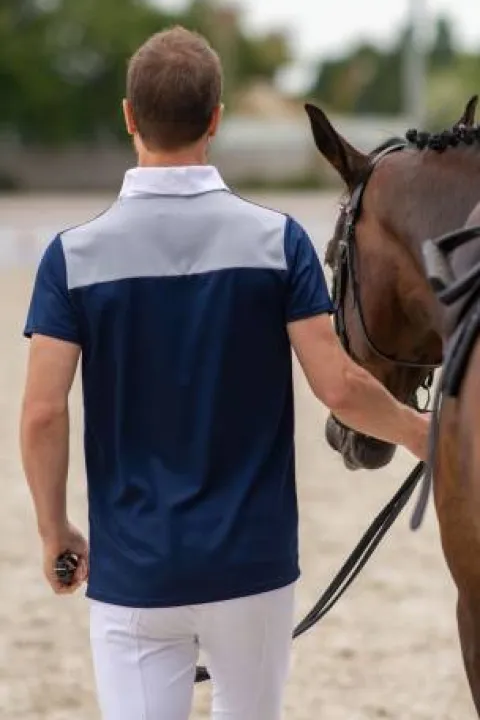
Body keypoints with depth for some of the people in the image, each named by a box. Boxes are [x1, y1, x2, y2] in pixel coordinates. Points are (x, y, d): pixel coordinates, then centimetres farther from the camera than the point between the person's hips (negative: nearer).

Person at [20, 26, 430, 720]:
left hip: (133, 572, -1)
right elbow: (339, 387, -8)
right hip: (251, 561, 1)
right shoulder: (276, 240, -6)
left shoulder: (74, 254, -6)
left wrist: (55, 533, 5)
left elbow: (43, 414, -10)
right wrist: (417, 430, 12)